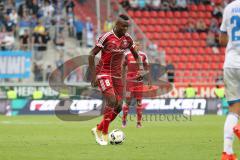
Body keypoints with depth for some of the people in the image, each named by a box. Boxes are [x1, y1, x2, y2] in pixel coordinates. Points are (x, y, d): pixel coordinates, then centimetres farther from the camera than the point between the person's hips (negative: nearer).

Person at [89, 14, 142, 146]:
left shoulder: (127, 39, 2)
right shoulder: (106, 37, -15)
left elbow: (136, 55, 18)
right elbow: (91, 55, -14)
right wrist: (93, 75, -19)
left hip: (117, 75, 6)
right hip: (103, 74, -6)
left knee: (118, 106, 0)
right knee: (111, 101, -23)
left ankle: (98, 129, 18)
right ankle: (104, 134, -11)